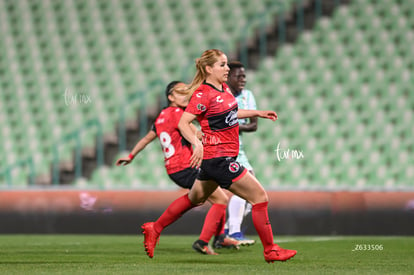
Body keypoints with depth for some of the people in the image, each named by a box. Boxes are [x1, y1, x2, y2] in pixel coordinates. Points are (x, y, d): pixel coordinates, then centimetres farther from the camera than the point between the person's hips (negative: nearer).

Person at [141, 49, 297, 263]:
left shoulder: (224, 88, 9)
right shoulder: (203, 94, -18)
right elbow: (183, 123, -23)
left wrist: (257, 113, 29)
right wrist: (197, 143, -38)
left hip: (213, 160, 10)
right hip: (218, 158, -10)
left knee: (195, 198, 25)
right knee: (260, 197, -6)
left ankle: (154, 230, 35)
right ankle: (270, 251, 2)